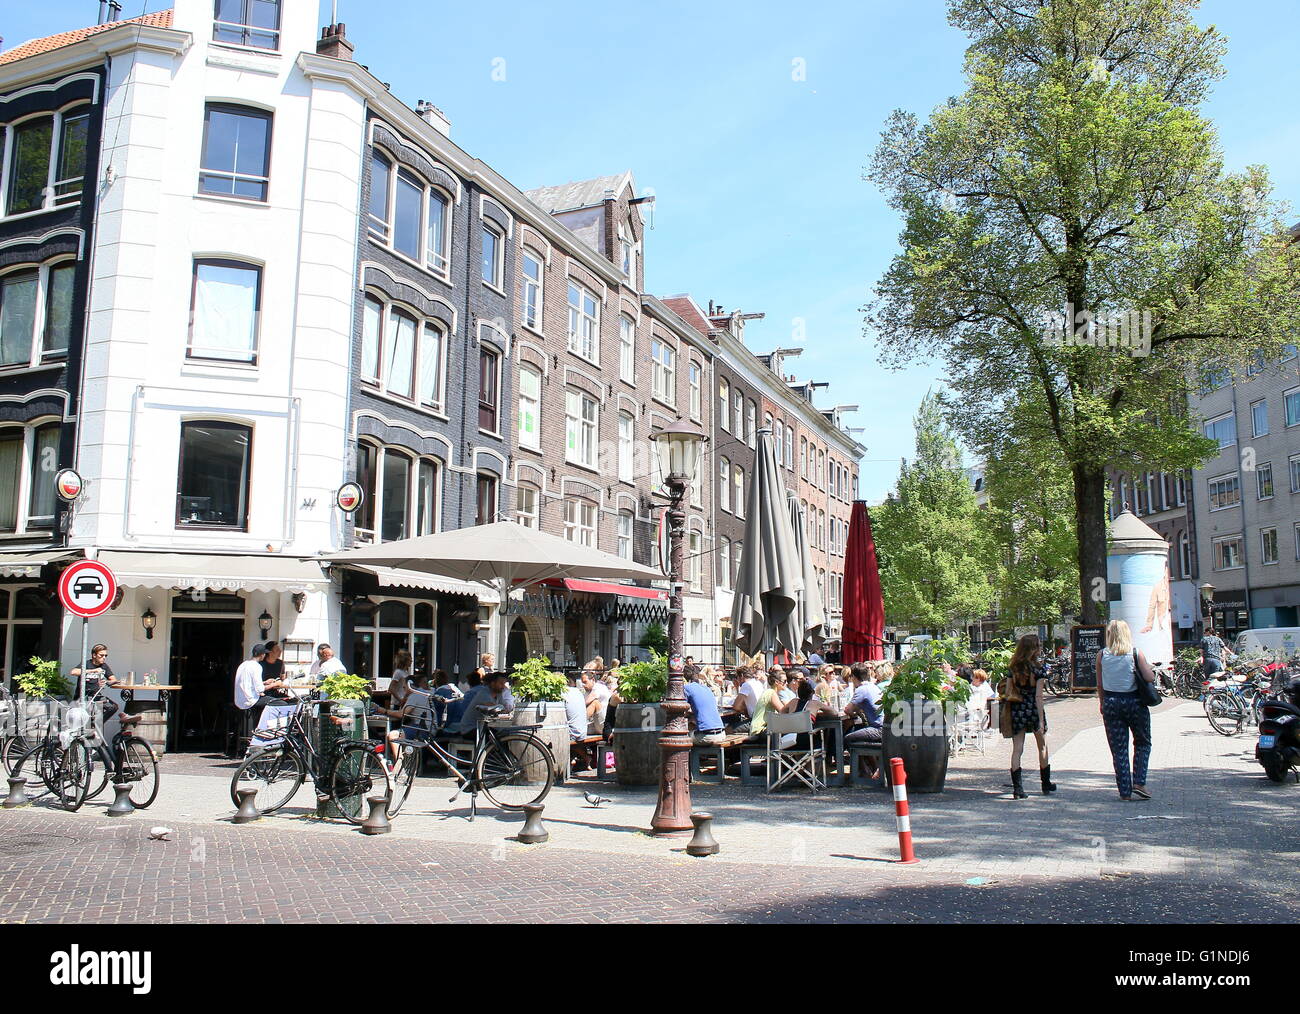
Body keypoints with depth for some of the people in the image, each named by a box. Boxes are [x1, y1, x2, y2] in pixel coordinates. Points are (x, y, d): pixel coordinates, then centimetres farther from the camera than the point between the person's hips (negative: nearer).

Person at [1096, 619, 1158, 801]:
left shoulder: (1102, 655, -1)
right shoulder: (1136, 653, -6)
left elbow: (1099, 685, 3)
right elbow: (1150, 678, -11)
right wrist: (1149, 669, 11)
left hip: (1111, 703, 1)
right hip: (1134, 702, -1)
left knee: (1118, 749, 7)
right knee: (1142, 743, 17)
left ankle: (1125, 792, 7)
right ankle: (1139, 783, 4)